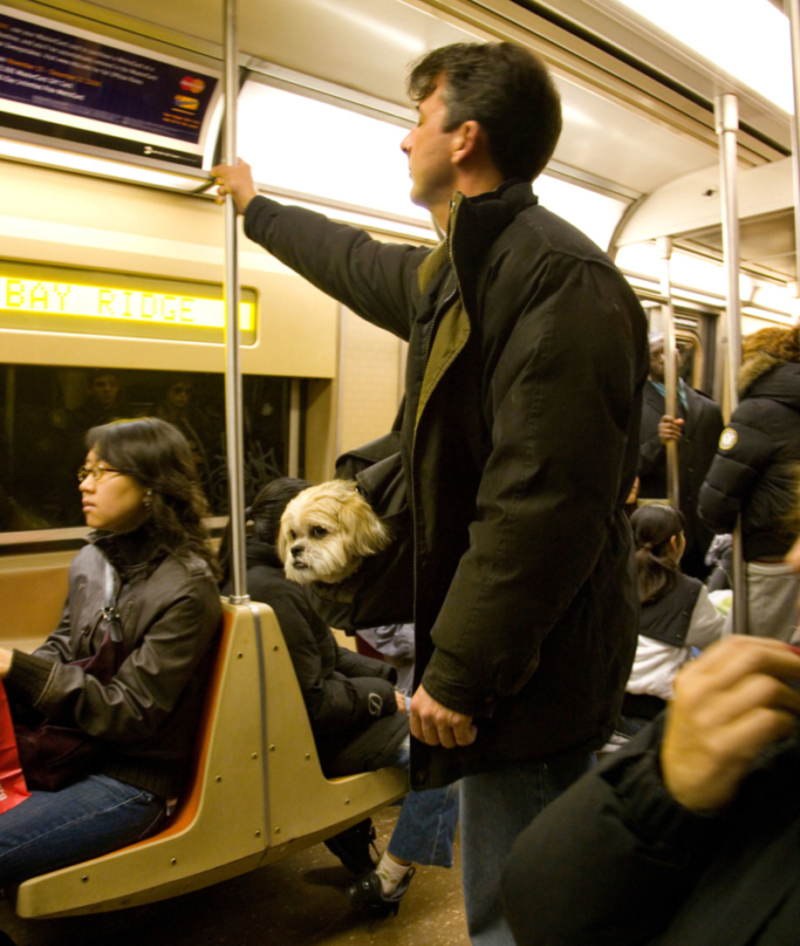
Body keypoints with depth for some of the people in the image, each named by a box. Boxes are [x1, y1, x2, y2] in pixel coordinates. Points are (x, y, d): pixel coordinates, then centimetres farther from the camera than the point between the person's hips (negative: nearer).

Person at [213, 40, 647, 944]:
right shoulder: (459, 271, 13)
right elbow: (357, 263, 33)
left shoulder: (557, 276, -19)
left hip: (533, 672, -9)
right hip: (509, 657, 10)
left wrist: (461, 673, -22)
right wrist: (256, 207, 47)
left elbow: (543, 504, -26)